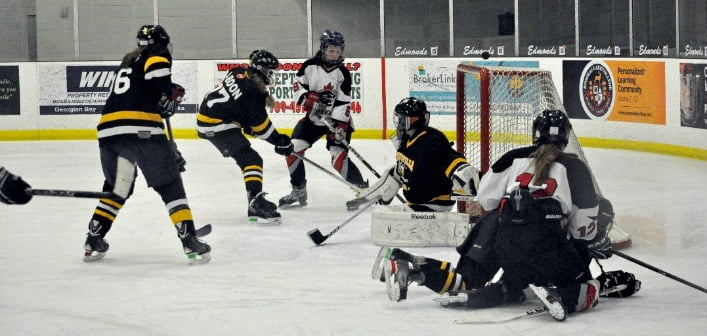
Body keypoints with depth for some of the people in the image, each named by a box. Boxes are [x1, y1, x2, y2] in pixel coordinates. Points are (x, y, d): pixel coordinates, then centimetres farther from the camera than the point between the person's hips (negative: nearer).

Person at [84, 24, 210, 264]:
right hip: (141, 130, -6)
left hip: (108, 130, 6)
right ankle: (190, 242, -7)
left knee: (116, 187, 26)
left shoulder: (128, 63, 33)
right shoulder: (158, 54, 11)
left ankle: (93, 242, 23)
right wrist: (168, 96, 1)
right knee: (170, 185, 1)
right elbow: (158, 72, -12)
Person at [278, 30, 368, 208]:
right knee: (293, 148, -5)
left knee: (339, 156, -19)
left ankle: (362, 189, -9)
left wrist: (339, 126, -24)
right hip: (313, 117, 4)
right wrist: (307, 98, -17)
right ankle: (299, 191, 10)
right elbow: (298, 85, 4)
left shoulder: (342, 73, -11)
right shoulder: (310, 66, -4)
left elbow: (343, 103, -15)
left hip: (337, 120, -4)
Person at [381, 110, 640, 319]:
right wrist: (598, 244, 29)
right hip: (547, 242, -4)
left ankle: (410, 267, -5)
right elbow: (585, 221, 9)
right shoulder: (574, 167, 10)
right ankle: (559, 294, -29)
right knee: (586, 289, 7)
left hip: (502, 237, 4)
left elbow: (487, 196, 14)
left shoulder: (515, 158, 17)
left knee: (470, 280, 16)